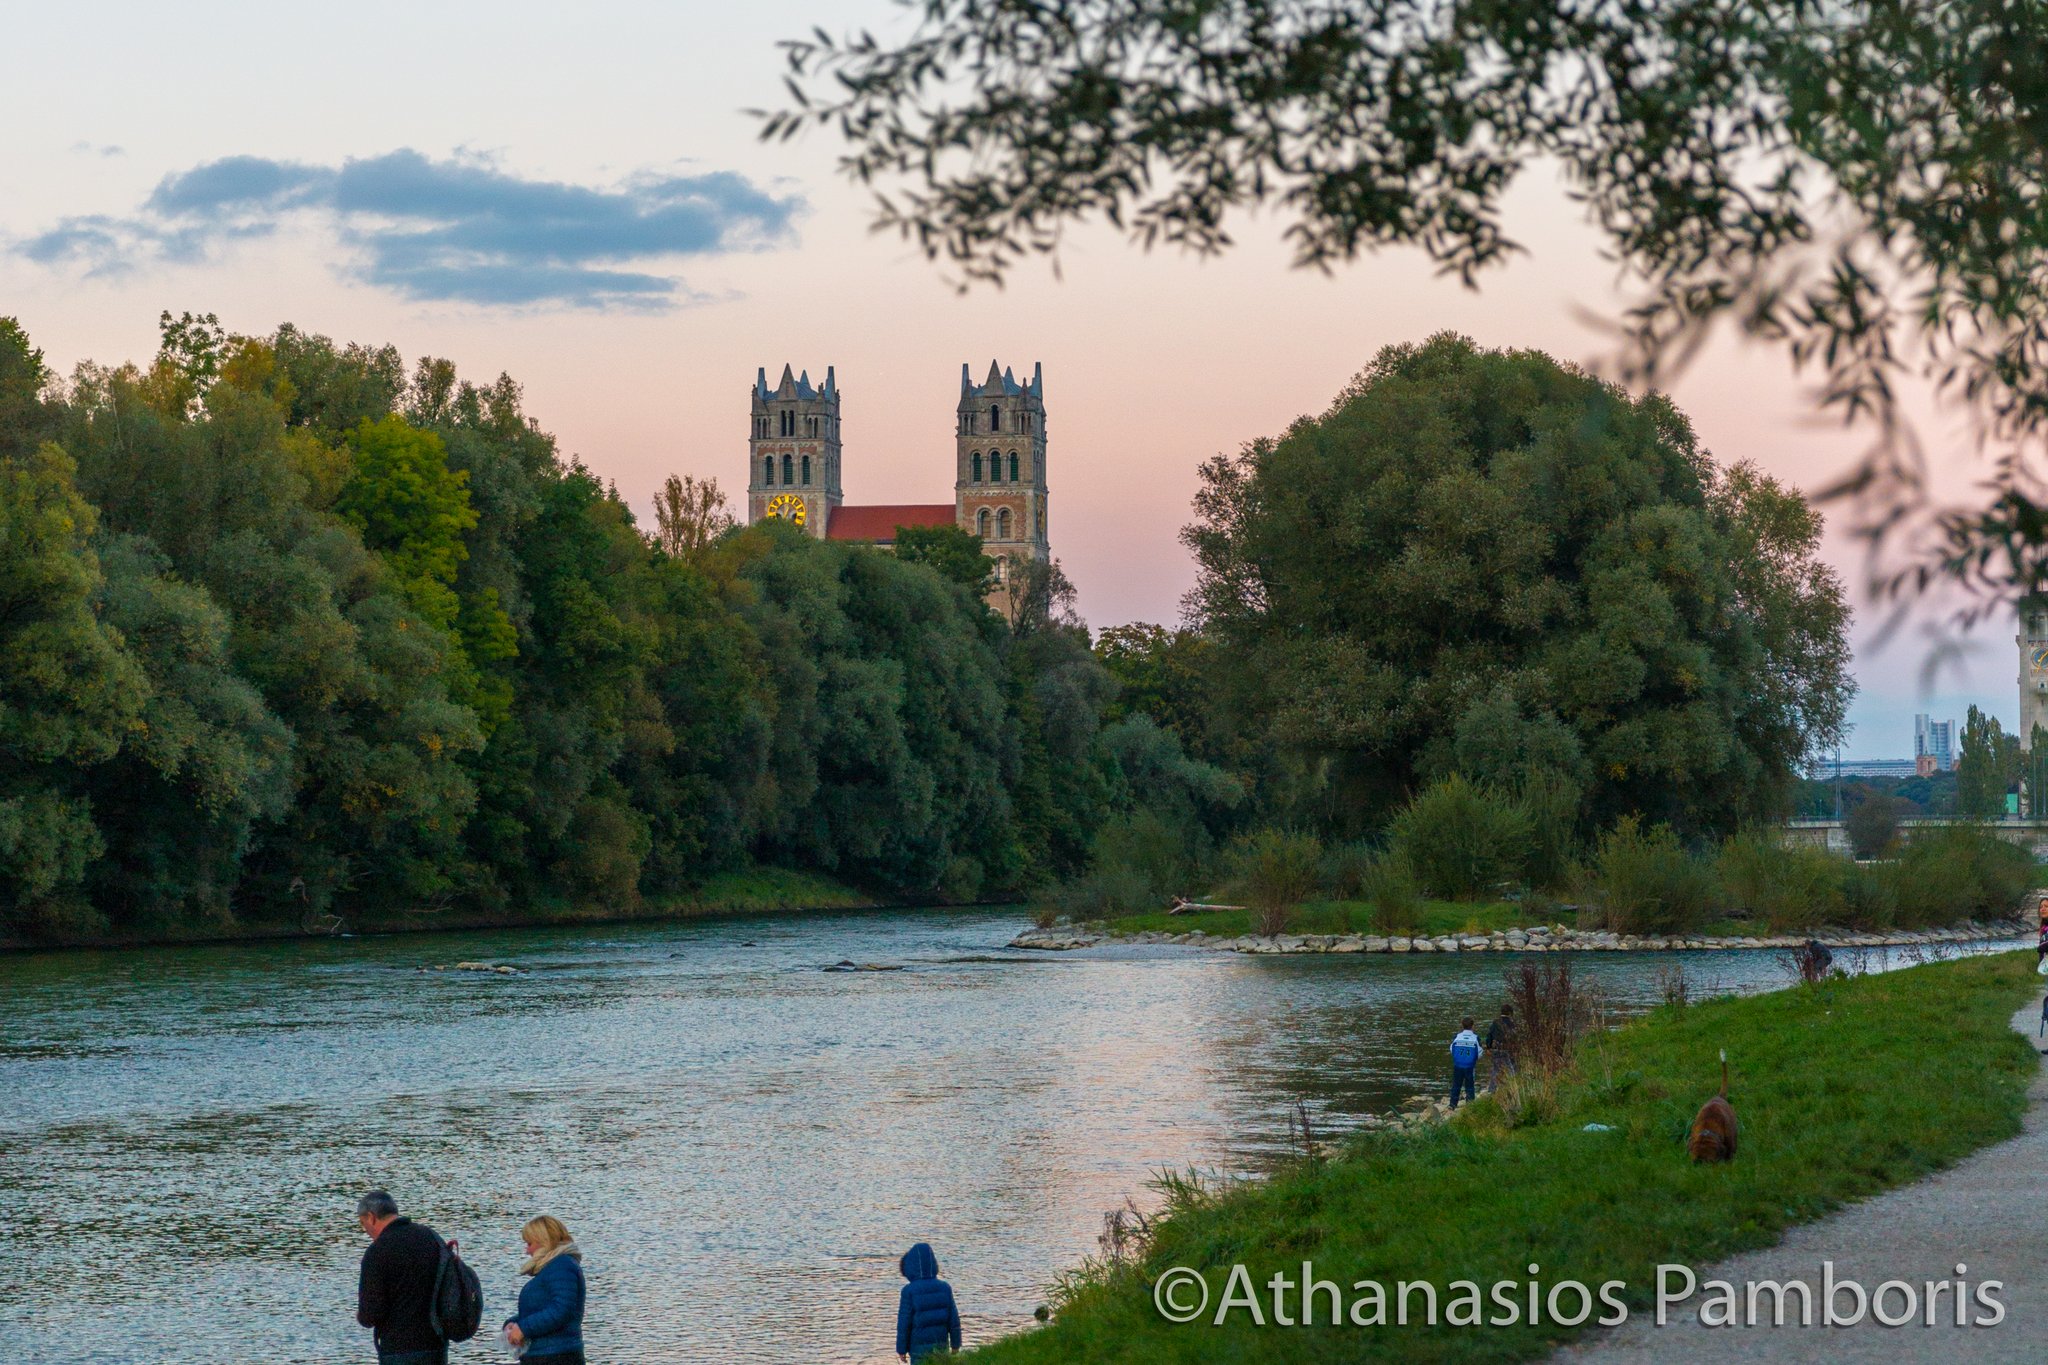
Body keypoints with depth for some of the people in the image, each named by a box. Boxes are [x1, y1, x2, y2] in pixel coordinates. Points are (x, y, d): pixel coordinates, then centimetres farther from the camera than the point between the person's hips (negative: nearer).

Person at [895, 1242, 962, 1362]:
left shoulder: (909, 1291, -12)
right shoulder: (944, 1288, 0)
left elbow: (904, 1323, -9)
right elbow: (954, 1319, 3)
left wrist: (901, 1349, -1)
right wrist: (955, 1344, 11)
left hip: (919, 1347, -4)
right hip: (941, 1344, 4)